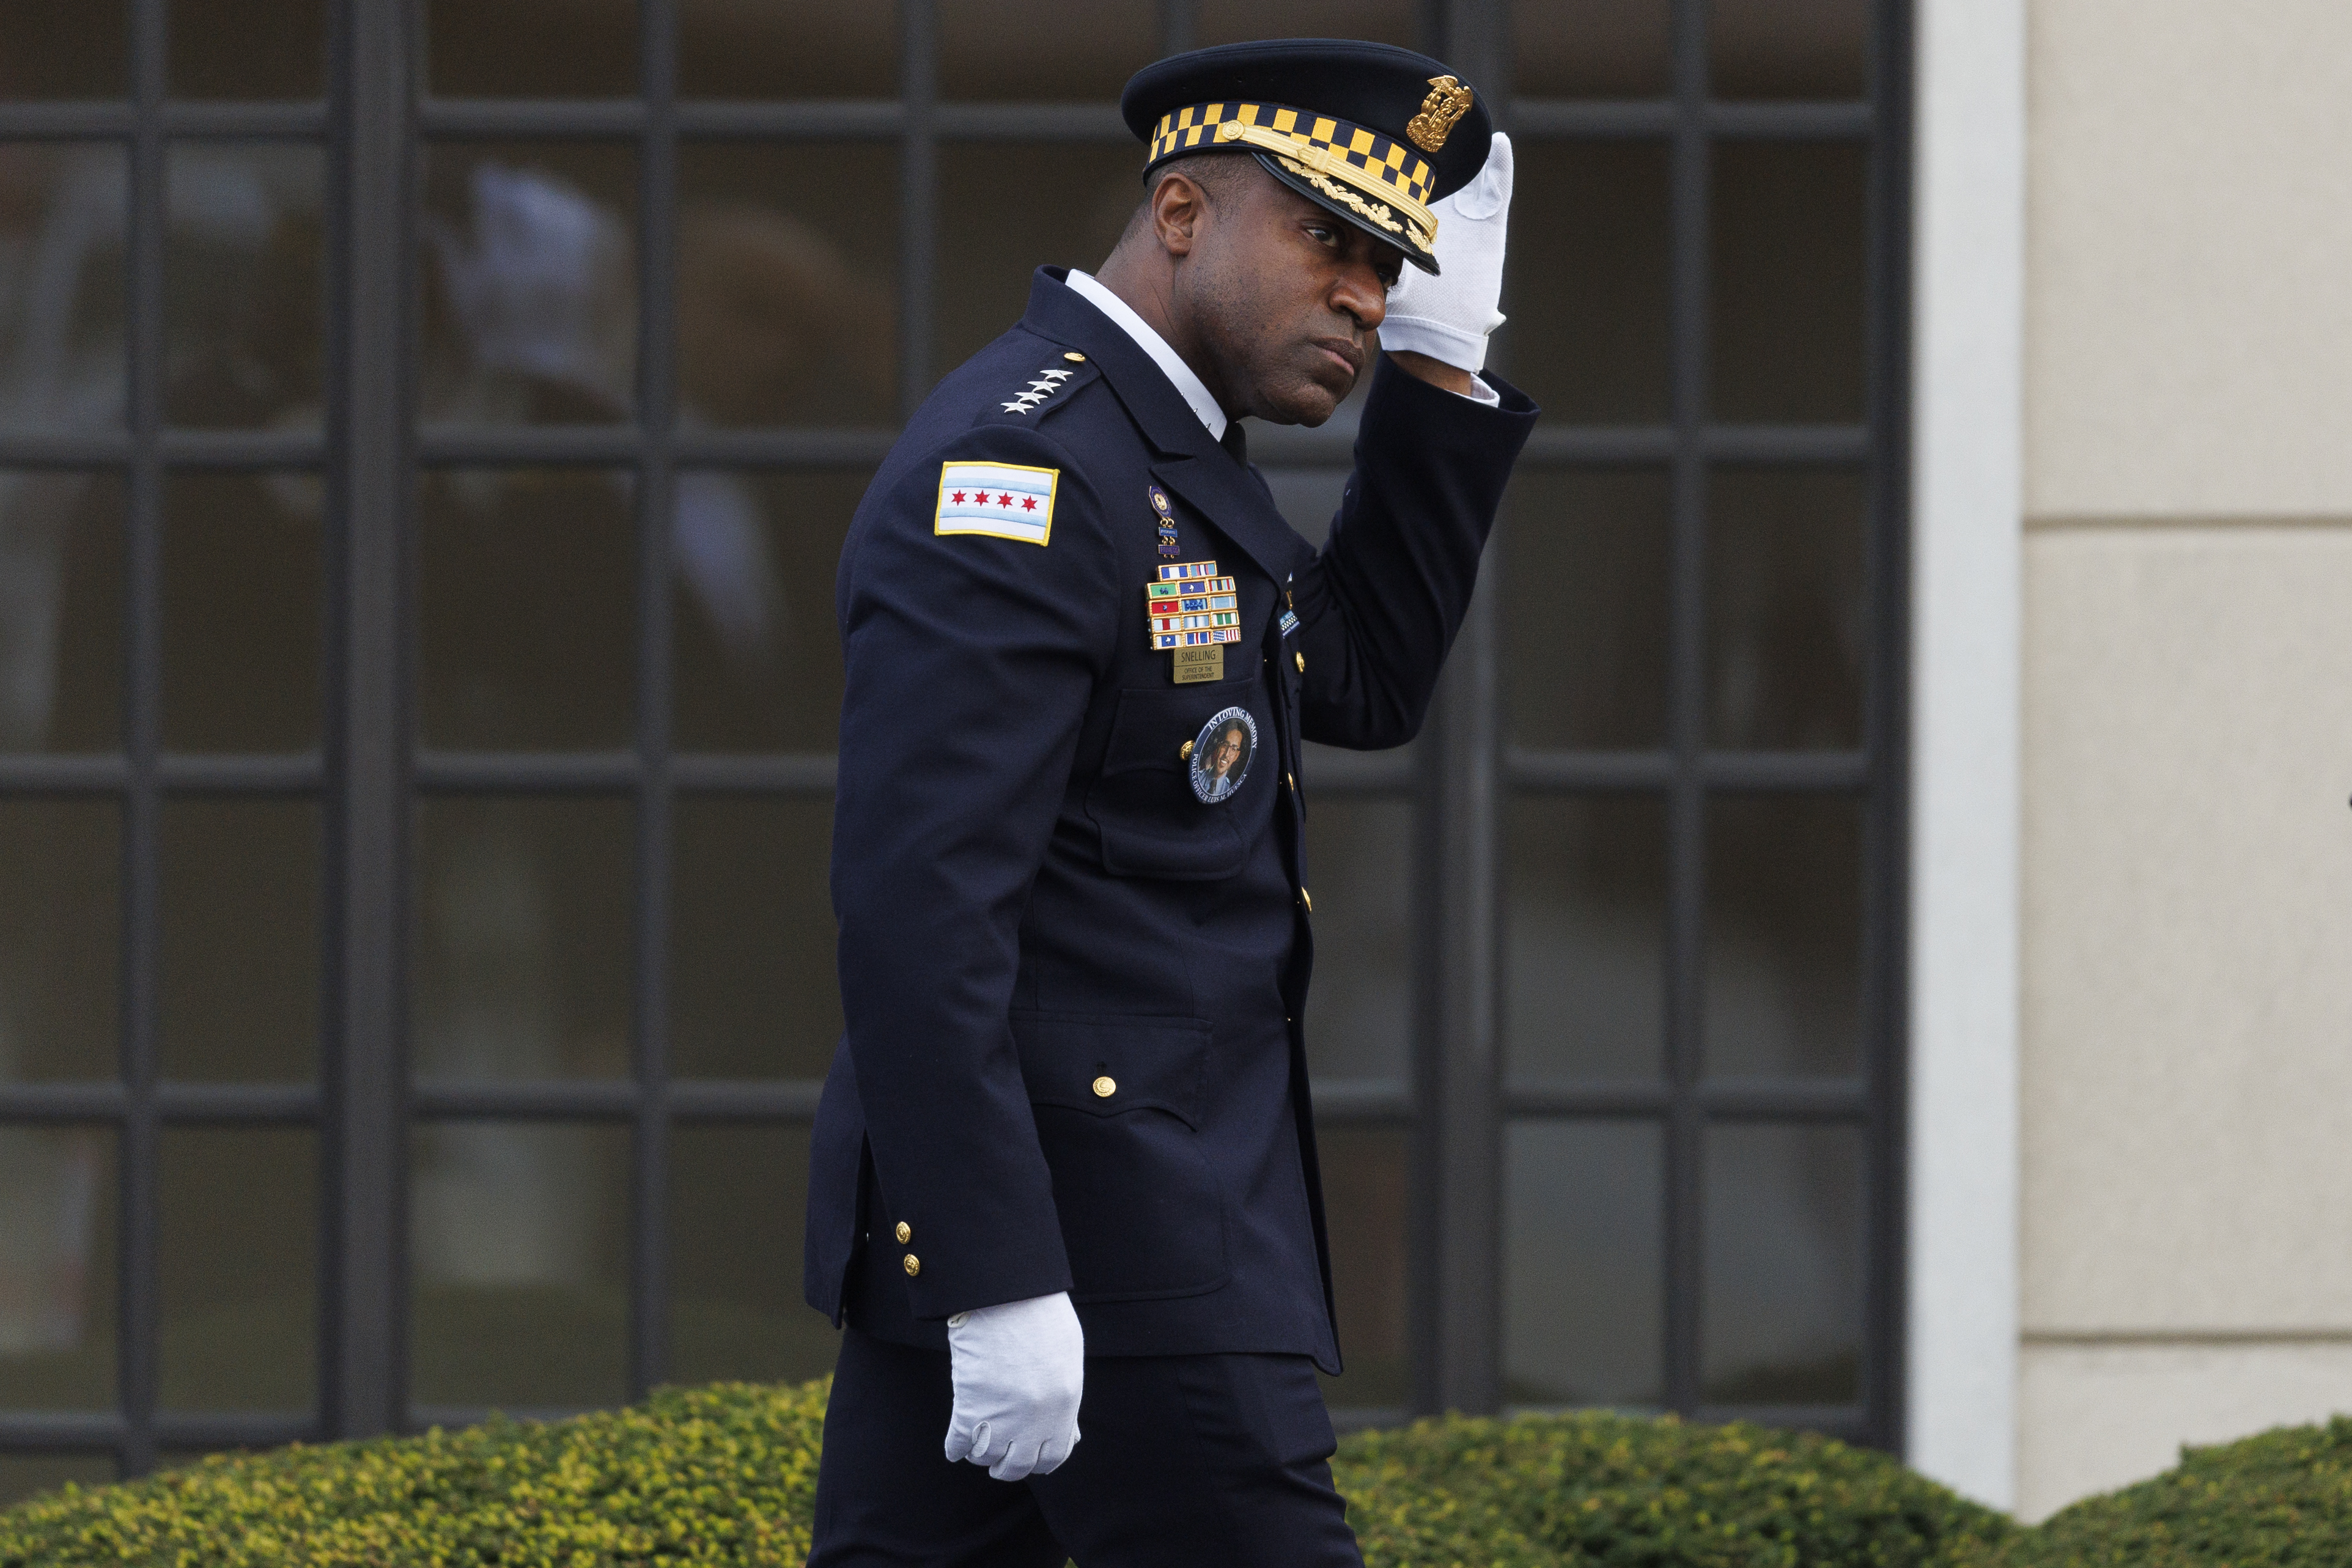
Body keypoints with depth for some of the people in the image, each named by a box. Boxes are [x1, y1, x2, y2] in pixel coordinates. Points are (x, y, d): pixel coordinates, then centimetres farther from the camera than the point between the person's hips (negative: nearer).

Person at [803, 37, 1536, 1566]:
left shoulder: (1149, 449, 15)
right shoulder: (1015, 473, -17)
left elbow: (1362, 687, 25)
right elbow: (919, 907, -23)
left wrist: (1444, 354, 15)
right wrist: (1003, 1287, -26)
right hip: (1079, 1238, -10)